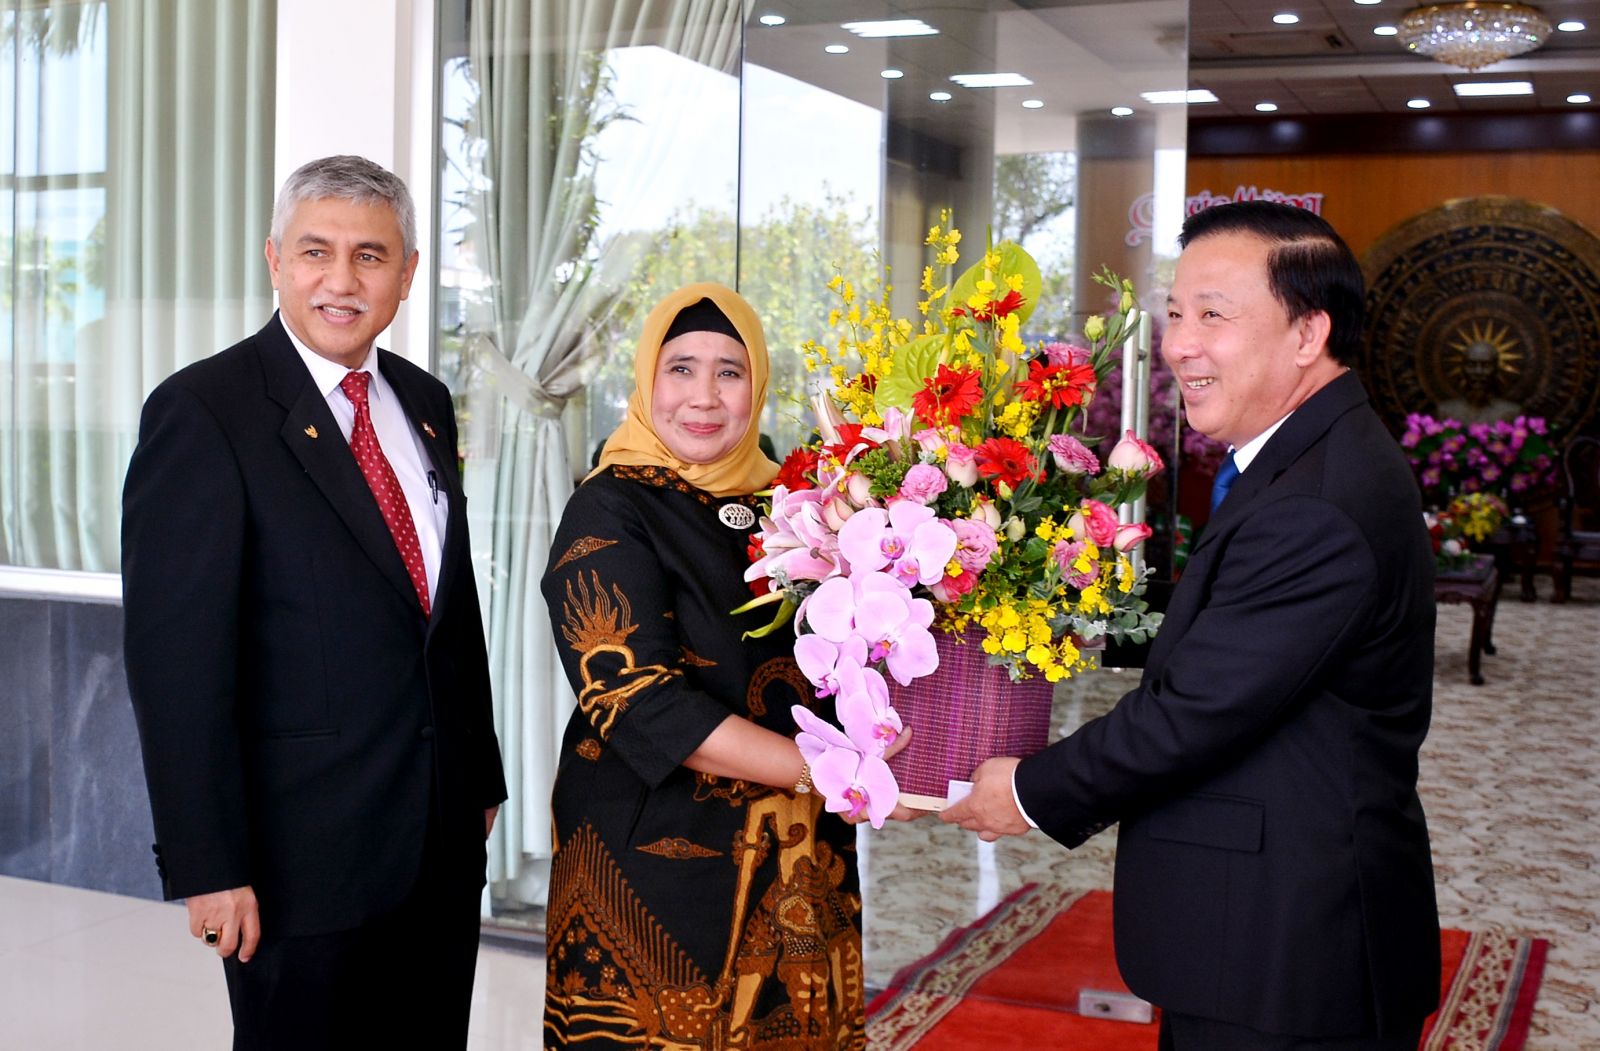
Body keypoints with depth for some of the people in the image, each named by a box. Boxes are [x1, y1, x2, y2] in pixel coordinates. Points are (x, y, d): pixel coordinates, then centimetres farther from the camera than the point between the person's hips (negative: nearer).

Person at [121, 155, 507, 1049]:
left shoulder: (424, 402, 10)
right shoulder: (201, 412, -12)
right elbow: (176, 659, -16)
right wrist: (209, 868, -18)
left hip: (445, 840, 7)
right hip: (302, 854, -6)